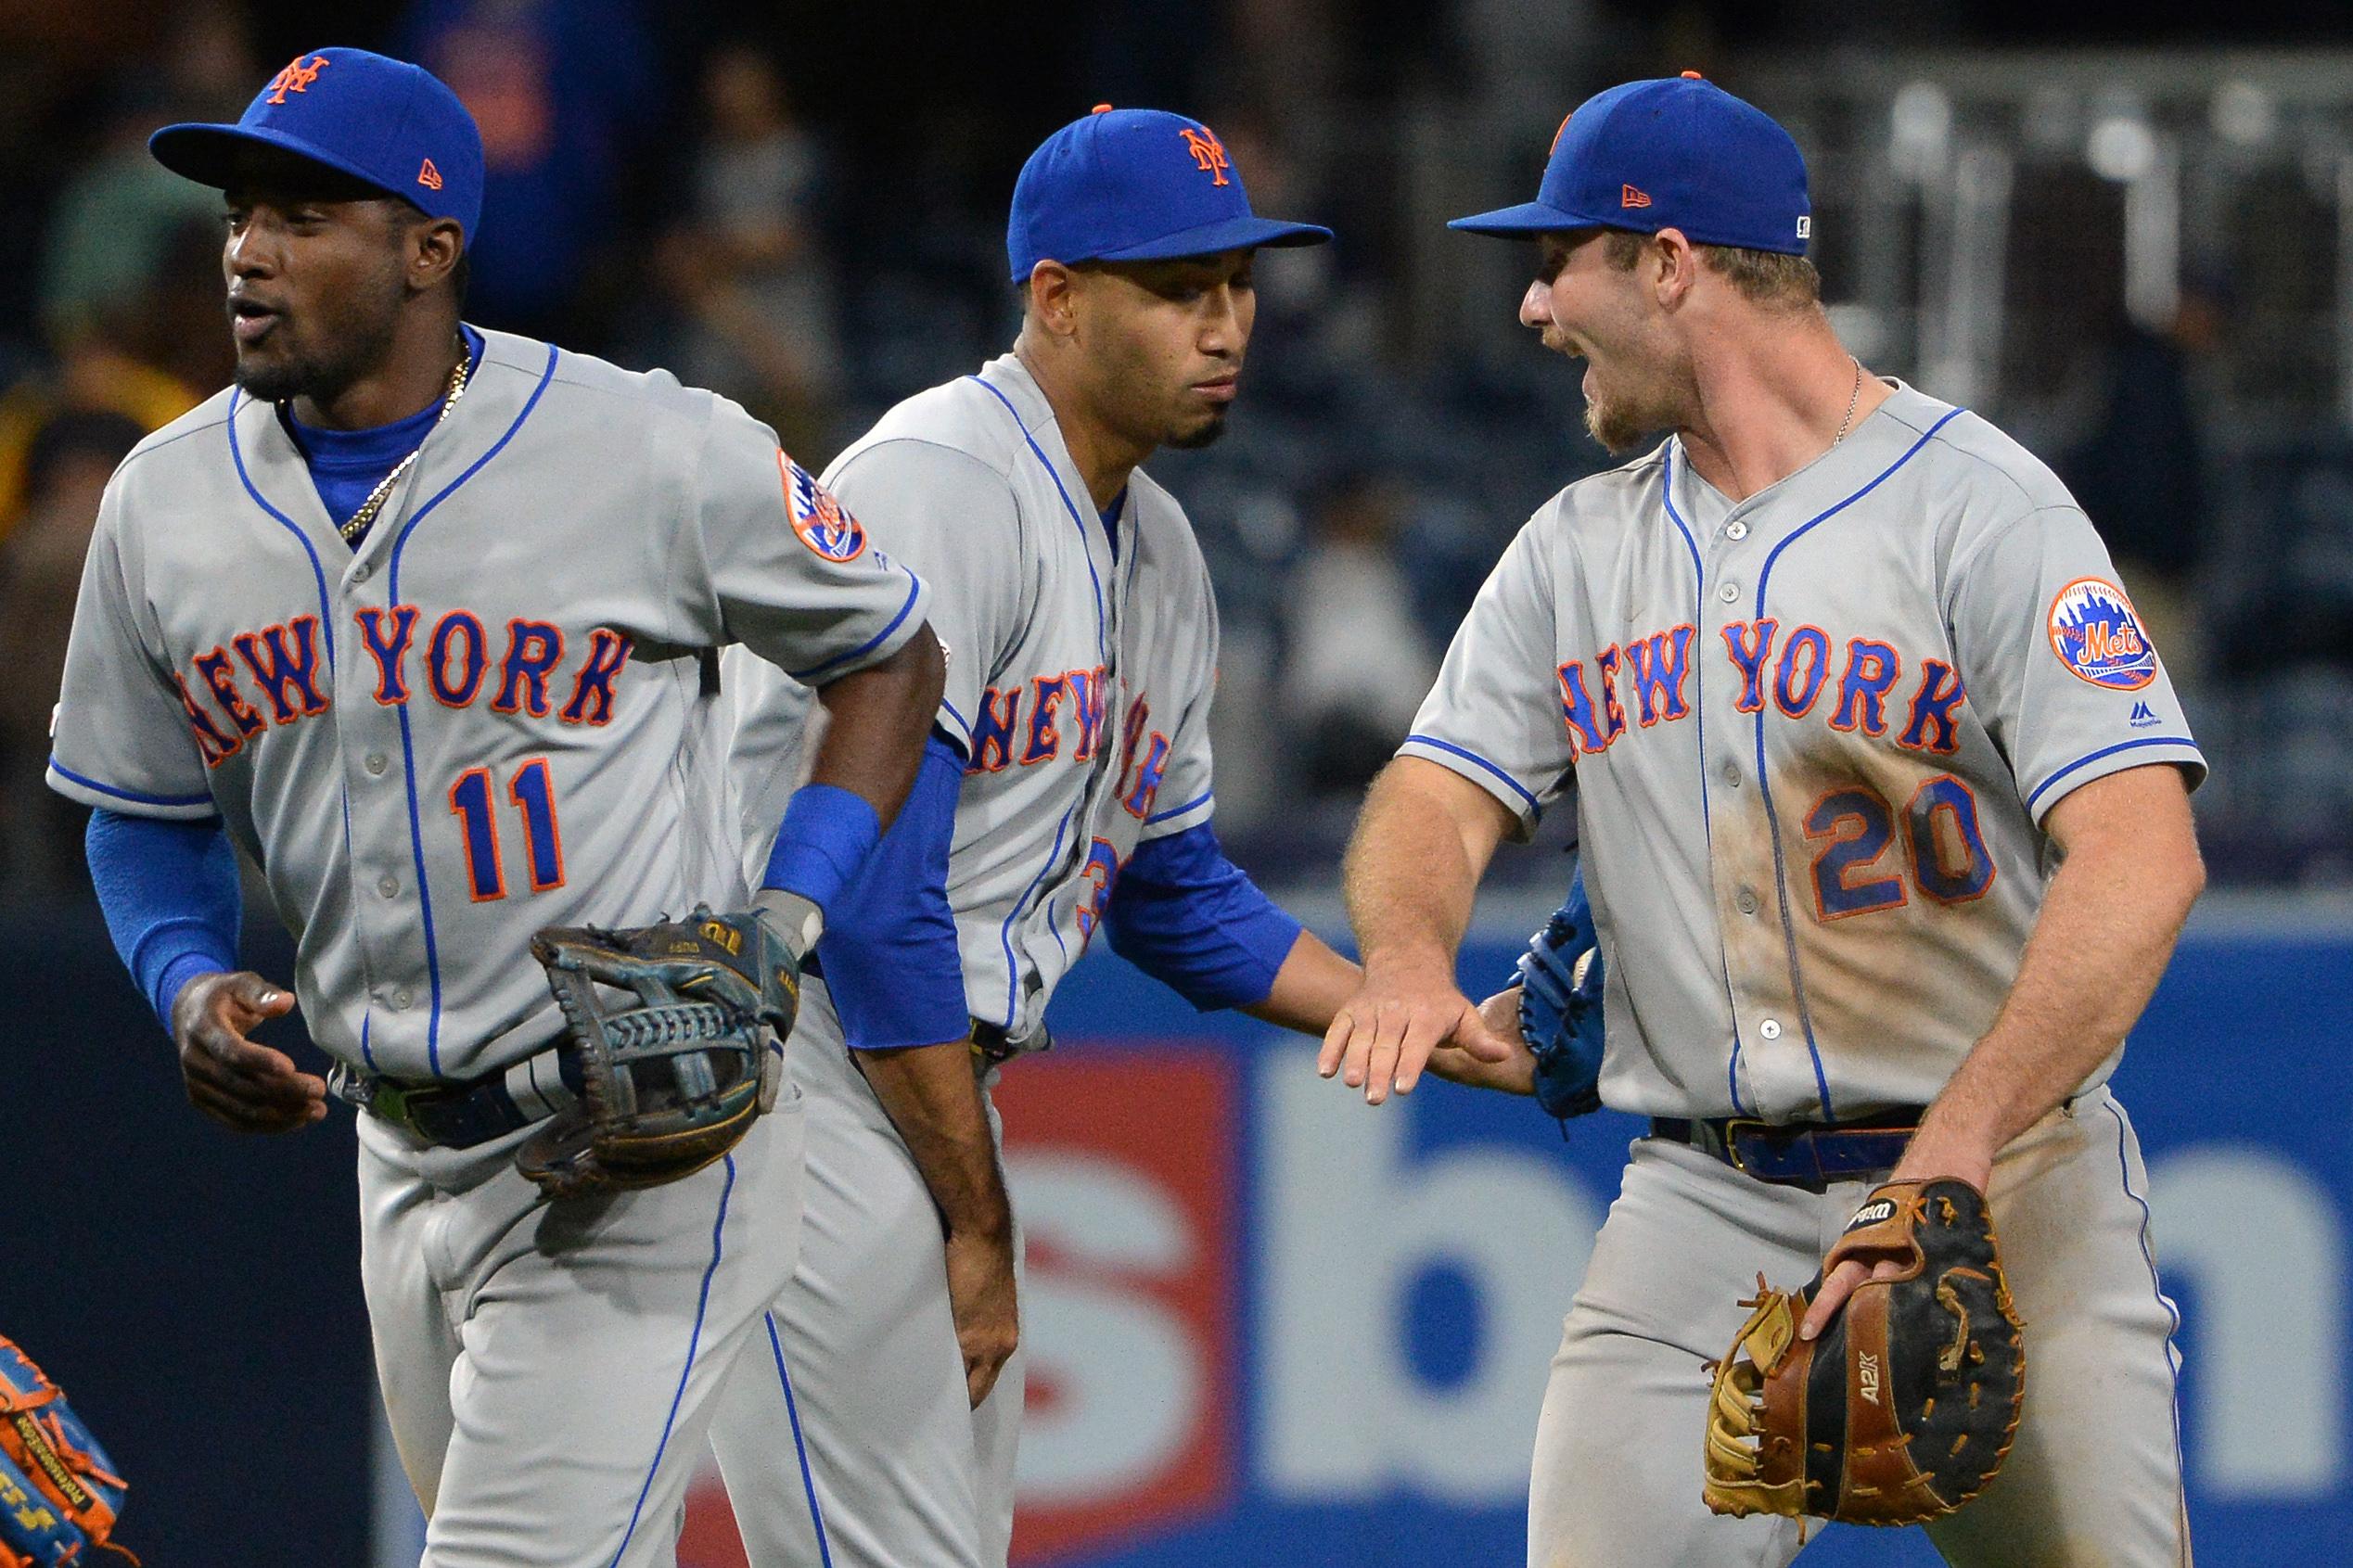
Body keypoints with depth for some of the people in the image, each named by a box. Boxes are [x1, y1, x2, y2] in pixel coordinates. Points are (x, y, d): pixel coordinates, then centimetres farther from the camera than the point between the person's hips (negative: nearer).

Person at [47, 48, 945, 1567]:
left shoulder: (659, 454, -11)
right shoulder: (166, 503, 3)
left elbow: (892, 655, 2)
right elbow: (147, 816, 15)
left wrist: (785, 919, -11)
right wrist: (190, 985, -6)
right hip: (403, 1157, 6)